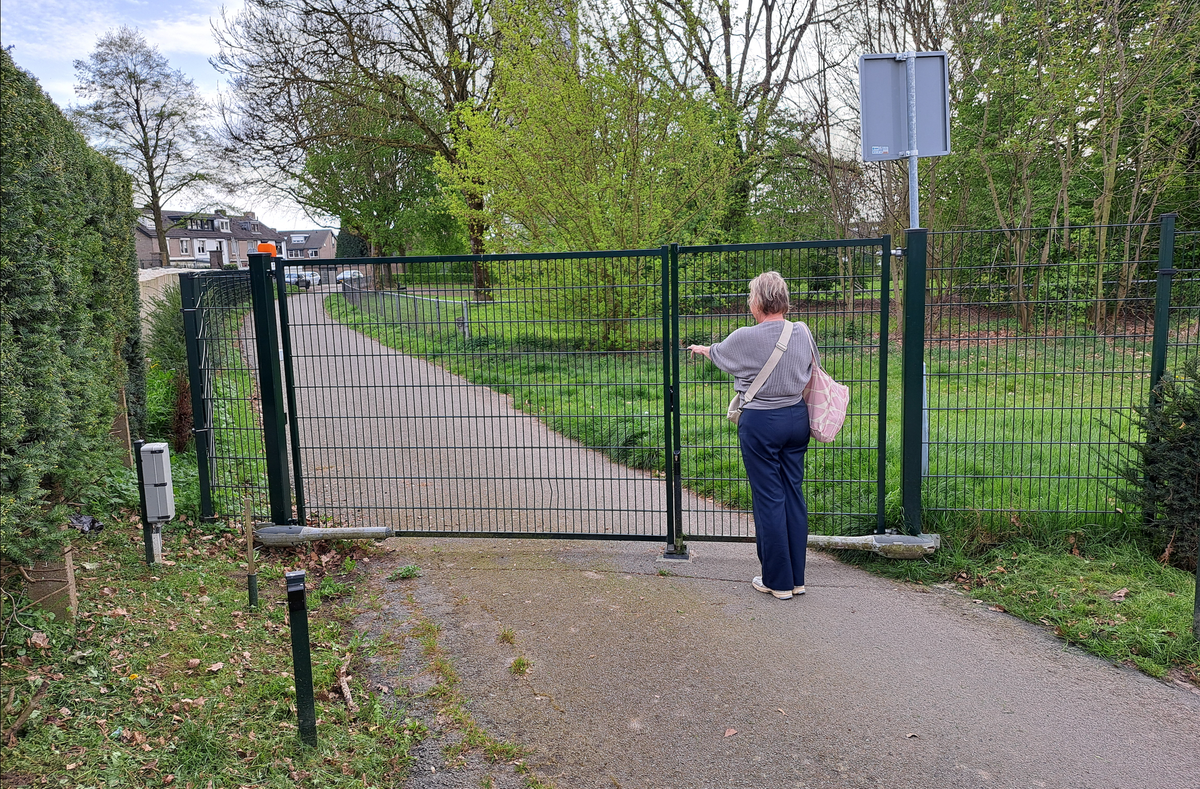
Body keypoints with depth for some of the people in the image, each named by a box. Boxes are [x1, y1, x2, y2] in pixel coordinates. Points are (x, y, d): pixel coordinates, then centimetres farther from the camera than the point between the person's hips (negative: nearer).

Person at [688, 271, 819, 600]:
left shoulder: (746, 338, -14)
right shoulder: (802, 333, 0)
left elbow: (717, 352, 8)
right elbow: (812, 375, 14)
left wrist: (700, 349, 30)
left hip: (760, 422, -6)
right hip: (797, 418, 6)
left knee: (768, 499, 2)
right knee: (793, 493, 11)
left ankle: (778, 581, 10)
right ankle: (797, 577, 19)